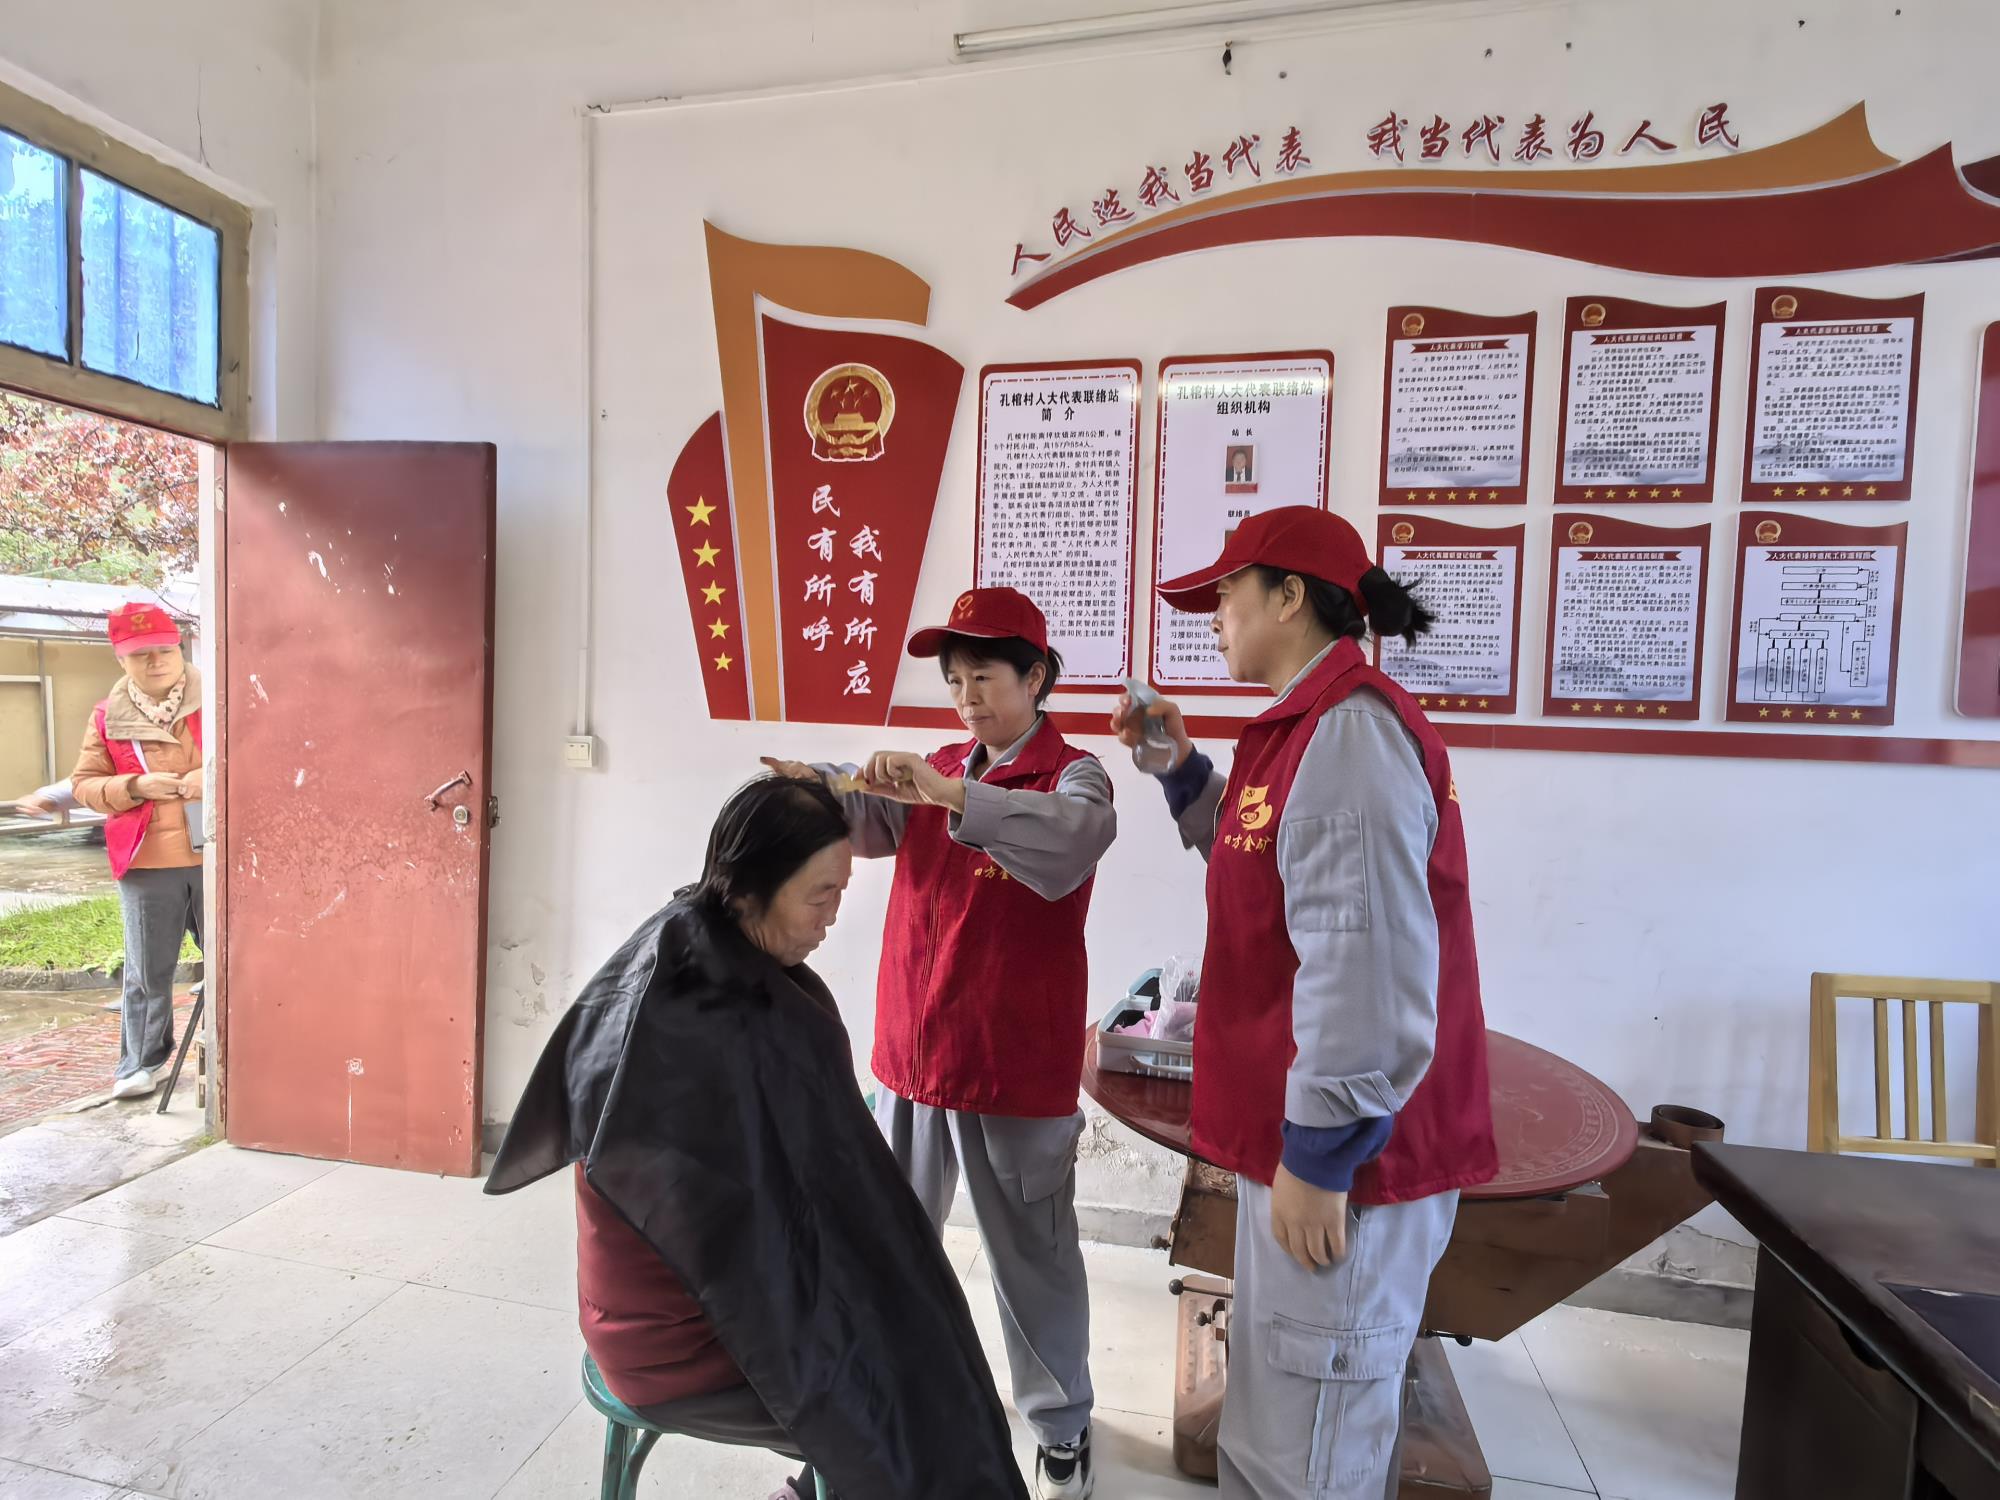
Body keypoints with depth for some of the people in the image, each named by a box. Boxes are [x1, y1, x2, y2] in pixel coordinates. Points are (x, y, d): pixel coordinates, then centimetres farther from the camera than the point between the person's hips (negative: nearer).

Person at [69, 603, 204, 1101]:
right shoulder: (108, 717, 5)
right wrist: (134, 786, -11)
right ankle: (143, 1062, 25)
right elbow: (84, 784, 8)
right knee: (148, 970, 10)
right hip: (146, 862, 2)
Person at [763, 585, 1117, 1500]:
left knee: (1031, 1254, 11)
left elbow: (1071, 842, -31)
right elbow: (871, 825, -6)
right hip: (908, 1054, 6)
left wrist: (952, 795, -41)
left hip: (1016, 1066, -5)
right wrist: (818, 789, -26)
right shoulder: (940, 770, 9)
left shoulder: (1072, 775, -9)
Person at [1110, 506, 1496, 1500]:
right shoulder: (1317, 727, 13)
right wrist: (1181, 767, 15)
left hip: (1341, 1155, -10)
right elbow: (1257, 862, 26)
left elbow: (1367, 973, -27)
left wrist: (1318, 1156, -20)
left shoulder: (1348, 729, -21)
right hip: (1313, 1135, 10)